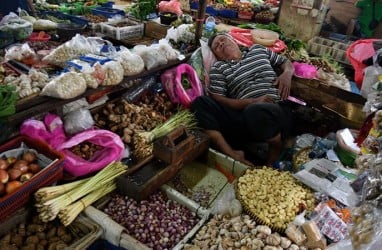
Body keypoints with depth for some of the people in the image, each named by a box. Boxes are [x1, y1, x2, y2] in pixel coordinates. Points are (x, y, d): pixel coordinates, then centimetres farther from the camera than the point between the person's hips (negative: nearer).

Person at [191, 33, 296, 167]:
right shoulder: (218, 68, 16)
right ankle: (233, 156, -30)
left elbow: (286, 62, 33)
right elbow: (216, 100, 1)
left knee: (255, 111, -38)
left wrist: (287, 74, 8)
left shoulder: (258, 49, 23)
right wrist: (252, 101, -11)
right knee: (201, 102, -19)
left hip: (277, 111, 0)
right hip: (244, 116, 1)